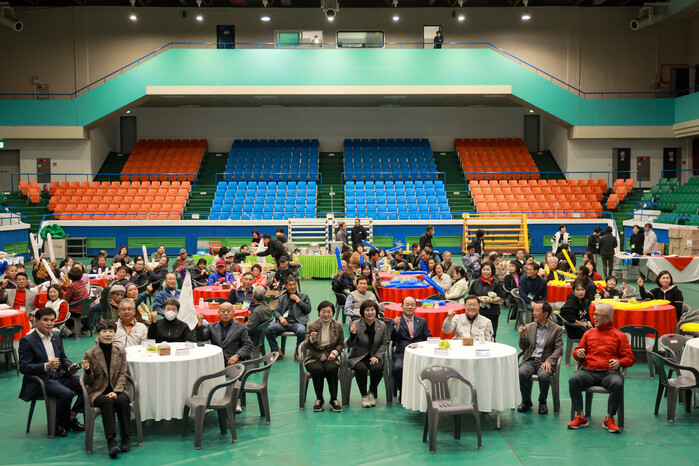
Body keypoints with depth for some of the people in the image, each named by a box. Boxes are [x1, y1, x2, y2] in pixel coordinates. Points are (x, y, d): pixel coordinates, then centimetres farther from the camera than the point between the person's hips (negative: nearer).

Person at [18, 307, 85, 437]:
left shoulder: (56, 338, 15)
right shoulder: (27, 340, -7)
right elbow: (23, 367, -12)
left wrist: (70, 367, -2)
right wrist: (46, 366, -26)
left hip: (59, 376, 7)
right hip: (40, 381, -7)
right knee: (67, 393, -32)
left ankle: (71, 416, 5)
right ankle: (59, 423, -6)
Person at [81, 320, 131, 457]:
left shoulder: (121, 351, 6)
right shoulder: (90, 354, -1)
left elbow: (122, 375, 3)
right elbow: (88, 382, 3)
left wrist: (116, 391, -13)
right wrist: (87, 371, -20)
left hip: (117, 389, 2)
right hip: (98, 392, -2)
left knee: (122, 400, -31)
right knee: (108, 402, -34)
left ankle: (126, 438, -19)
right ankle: (111, 441, -37)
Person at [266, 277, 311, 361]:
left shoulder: (303, 296, 19)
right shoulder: (282, 298, 24)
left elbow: (308, 310, 7)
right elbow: (276, 311, 15)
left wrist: (297, 300, 1)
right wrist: (280, 318, -8)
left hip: (297, 322, -2)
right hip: (284, 322, 2)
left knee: (301, 331, -38)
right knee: (269, 329, -27)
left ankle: (297, 353, -12)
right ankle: (276, 352, -10)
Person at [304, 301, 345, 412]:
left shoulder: (338, 326, 5)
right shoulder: (312, 326, 1)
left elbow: (341, 344, 10)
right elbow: (306, 346, -4)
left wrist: (334, 352, -10)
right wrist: (311, 339, -26)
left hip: (330, 358, 1)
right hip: (314, 358, 0)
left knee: (331, 369, -33)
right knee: (318, 370, -33)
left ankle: (334, 399, -18)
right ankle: (319, 399, -14)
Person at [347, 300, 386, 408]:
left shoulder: (382, 325, 1)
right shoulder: (355, 324, -7)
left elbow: (383, 344, 6)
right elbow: (350, 345, -6)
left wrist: (376, 356, -11)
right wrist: (352, 335, -28)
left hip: (374, 357, 2)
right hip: (358, 357, -2)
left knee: (377, 368, -30)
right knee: (361, 368, -34)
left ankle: (372, 393, -4)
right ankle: (364, 396, -12)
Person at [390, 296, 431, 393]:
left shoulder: (422, 321, 23)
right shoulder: (396, 321, 14)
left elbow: (428, 337, 18)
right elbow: (393, 339, 0)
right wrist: (397, 326, -18)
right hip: (402, 354, -1)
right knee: (398, 368, -34)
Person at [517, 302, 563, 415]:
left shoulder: (556, 329, 4)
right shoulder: (529, 327, 14)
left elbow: (559, 349, -3)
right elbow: (523, 347, 15)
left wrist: (549, 361, -19)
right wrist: (522, 336, -6)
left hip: (545, 361, -3)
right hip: (529, 360, 3)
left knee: (544, 375, -35)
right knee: (522, 373, -30)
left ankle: (542, 402, -7)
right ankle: (526, 401, -7)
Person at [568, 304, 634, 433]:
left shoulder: (619, 336, 14)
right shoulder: (589, 333, 22)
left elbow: (629, 358, 9)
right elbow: (577, 351, 24)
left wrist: (619, 362, -13)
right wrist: (578, 353, -2)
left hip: (609, 372, -2)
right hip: (588, 371, 2)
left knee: (618, 384, -36)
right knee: (573, 380, -30)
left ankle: (609, 419, -18)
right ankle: (580, 417, -18)